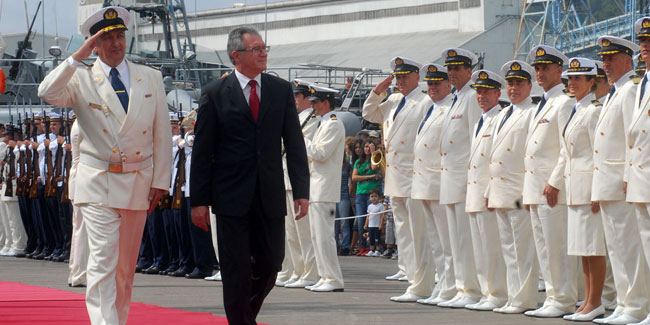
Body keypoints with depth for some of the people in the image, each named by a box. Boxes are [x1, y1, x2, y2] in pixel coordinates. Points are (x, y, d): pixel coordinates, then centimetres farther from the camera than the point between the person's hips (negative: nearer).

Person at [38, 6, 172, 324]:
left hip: (138, 183, 3)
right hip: (97, 184, -3)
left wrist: (160, 180, 3)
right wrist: (77, 57, -22)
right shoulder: (81, 80, 1)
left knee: (126, 265, 10)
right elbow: (48, 93, -20)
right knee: (103, 259, -13)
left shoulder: (150, 78, 8)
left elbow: (162, 134, 8)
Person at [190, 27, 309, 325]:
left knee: (271, 263, 5)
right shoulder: (215, 94, -1)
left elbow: (295, 144, 7)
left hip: (270, 196, 3)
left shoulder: (281, 90, 8)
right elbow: (202, 151, -1)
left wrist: (302, 191, -1)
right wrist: (199, 200, -5)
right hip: (232, 197, -3)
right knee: (236, 270, -1)